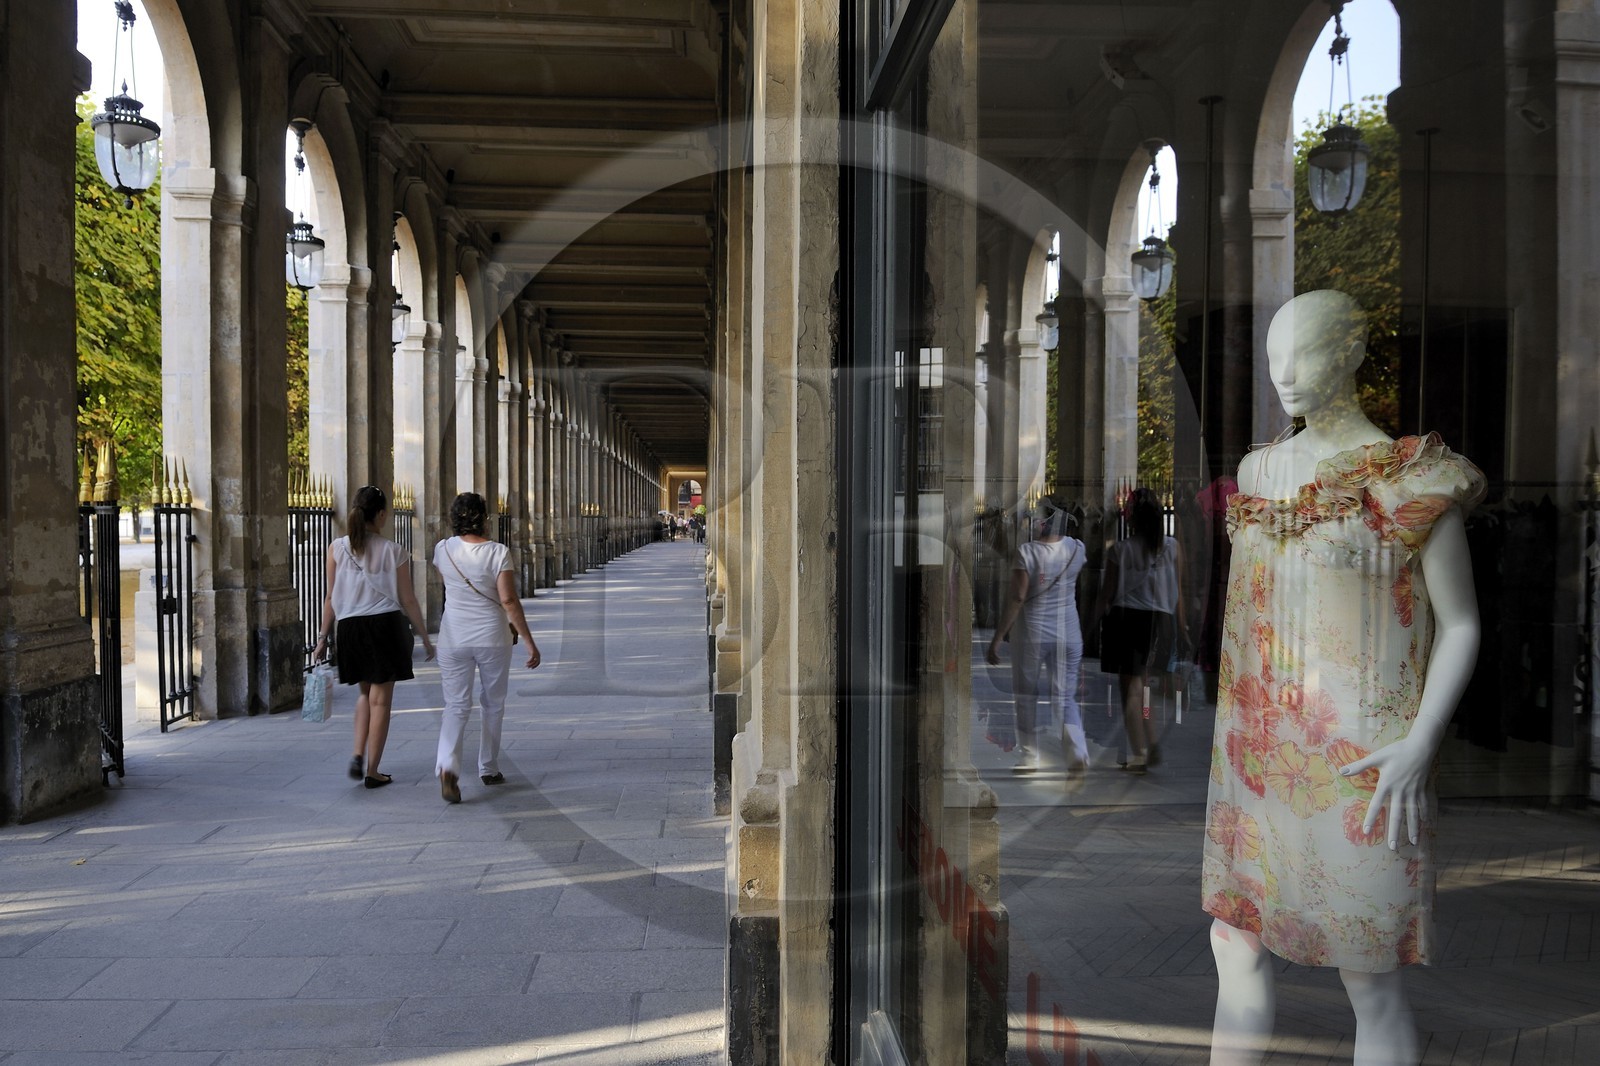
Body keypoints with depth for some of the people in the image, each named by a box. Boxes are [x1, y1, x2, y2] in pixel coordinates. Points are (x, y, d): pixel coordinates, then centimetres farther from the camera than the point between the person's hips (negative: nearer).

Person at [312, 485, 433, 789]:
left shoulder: (337, 548, 2)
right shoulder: (393, 551, -5)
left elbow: (331, 597, 4)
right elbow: (407, 600, -2)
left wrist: (323, 637, 12)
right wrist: (425, 637, 7)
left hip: (350, 627, 3)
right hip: (385, 626, -3)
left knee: (366, 693, 24)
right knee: (381, 699, 6)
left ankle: (358, 755, 9)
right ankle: (372, 771, 10)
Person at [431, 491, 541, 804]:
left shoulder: (443, 549, -3)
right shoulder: (497, 552, -12)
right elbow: (509, 600, -14)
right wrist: (529, 641, -9)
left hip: (453, 638, 2)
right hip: (492, 637, -1)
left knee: (456, 705, 5)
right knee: (493, 703, 16)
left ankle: (447, 765, -18)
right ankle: (488, 769, 26)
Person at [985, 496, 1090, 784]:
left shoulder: (1027, 552, -15)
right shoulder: (1077, 549, -1)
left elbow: (1016, 598, -17)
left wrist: (997, 638, -11)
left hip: (1033, 632, -3)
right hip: (1068, 631, 3)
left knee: (1026, 695, 15)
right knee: (1066, 696, 10)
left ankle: (1029, 757, 24)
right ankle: (1077, 754, -9)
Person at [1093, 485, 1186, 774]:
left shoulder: (1119, 549, -9)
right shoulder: (1172, 547, -1)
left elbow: (1108, 591, -3)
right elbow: (1178, 590, 4)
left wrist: (1096, 616, 11)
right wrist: (1181, 624, 14)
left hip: (1125, 618, -3)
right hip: (1159, 620, 4)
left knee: (1130, 688, 5)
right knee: (1142, 686, 19)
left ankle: (1139, 754, 2)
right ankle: (1151, 748, 19)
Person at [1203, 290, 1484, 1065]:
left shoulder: (1414, 478, -9)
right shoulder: (1262, 472, 9)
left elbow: (1462, 625, -6)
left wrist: (1419, 746, -19)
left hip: (1358, 766, -6)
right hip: (1261, 756, 6)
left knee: (1368, 980, 7)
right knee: (1236, 951, 13)